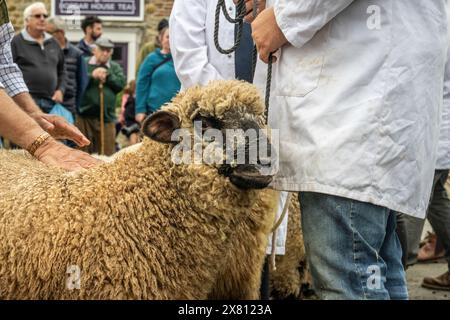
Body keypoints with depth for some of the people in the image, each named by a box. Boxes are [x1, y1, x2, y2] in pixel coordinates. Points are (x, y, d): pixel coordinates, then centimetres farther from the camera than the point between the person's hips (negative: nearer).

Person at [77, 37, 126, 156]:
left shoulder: (115, 67, 17)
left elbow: (121, 84, 2)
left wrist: (108, 76, -8)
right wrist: (92, 75, -17)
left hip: (106, 116, 2)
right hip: (84, 115, -2)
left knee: (107, 153, 2)